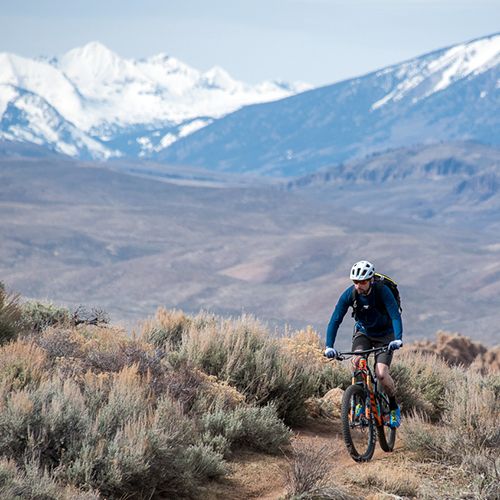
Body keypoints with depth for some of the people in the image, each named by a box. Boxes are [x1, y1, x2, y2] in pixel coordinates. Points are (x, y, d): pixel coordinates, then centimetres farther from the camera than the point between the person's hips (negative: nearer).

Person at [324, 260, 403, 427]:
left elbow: (395, 315, -35)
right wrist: (329, 346, -34)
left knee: (381, 373, -20)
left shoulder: (382, 291, -27)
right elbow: (335, 320, -22)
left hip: (384, 334, -2)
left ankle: (394, 407, 6)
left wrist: (398, 339, -52)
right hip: (363, 332, 2)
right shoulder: (349, 294, -20)